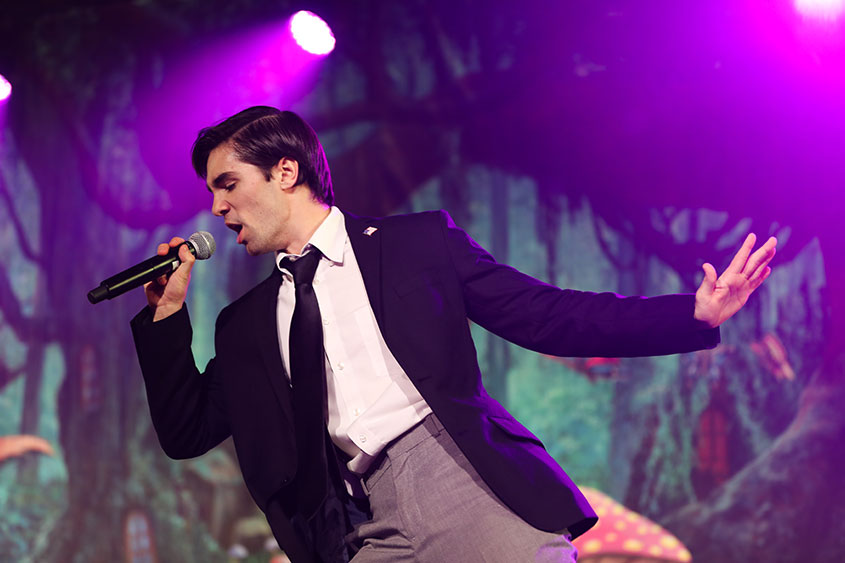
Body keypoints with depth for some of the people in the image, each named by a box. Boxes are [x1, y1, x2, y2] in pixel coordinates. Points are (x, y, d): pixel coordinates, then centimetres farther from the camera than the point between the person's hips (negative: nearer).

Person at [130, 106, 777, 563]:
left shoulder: (419, 241, 11)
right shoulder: (245, 326, 22)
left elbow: (548, 316, 6)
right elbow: (185, 433, 21)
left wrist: (695, 314, -4)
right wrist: (168, 311, 11)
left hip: (471, 484, -3)